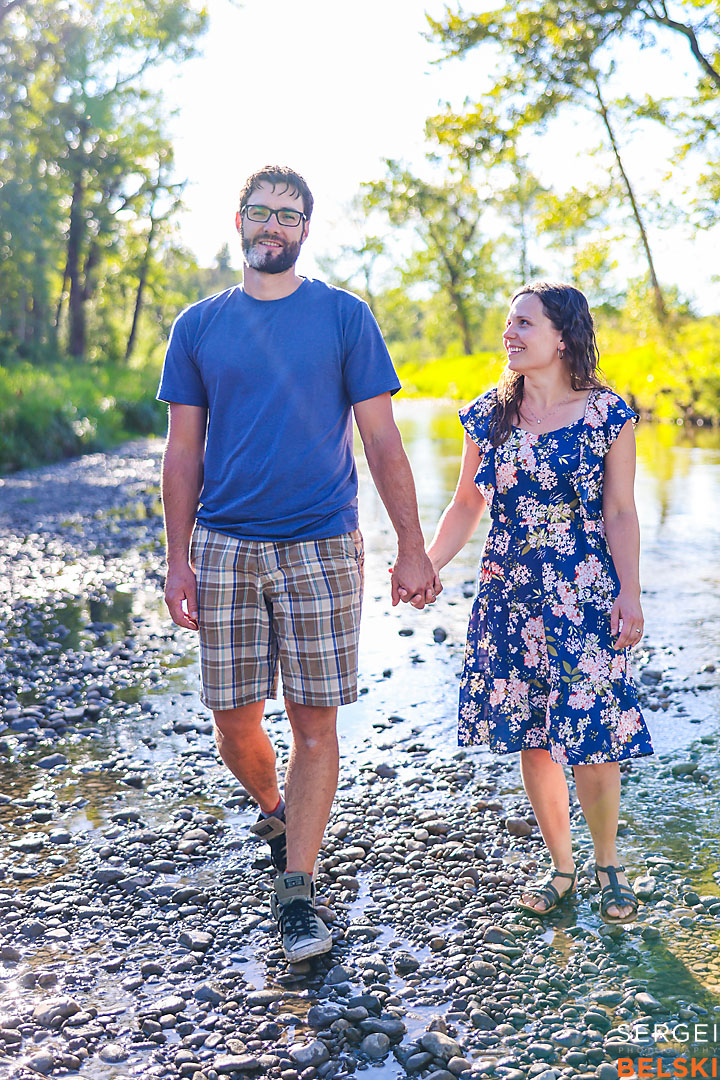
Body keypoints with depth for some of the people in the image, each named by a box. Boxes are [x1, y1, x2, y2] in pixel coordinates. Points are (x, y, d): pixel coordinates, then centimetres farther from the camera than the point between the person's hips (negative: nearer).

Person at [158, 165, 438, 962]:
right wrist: (178, 558, 2)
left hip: (320, 547, -1)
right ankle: (273, 810, 37)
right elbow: (183, 452, 9)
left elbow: (382, 441, 2)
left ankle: (296, 890, 13)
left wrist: (412, 549, -3)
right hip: (224, 548, 2)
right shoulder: (199, 326, 9)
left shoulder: (345, 317, 4)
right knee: (234, 721, 5)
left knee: (314, 723, -1)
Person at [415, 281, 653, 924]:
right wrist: (427, 565, 0)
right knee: (532, 741, 9)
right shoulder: (488, 416, 5)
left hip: (586, 601, -3)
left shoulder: (606, 414, -3)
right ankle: (561, 866, 29)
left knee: (591, 740, -3)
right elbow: (468, 505, 11)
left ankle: (608, 864, 24)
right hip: (510, 599, 3)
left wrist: (629, 593, -8)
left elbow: (620, 513, -1)